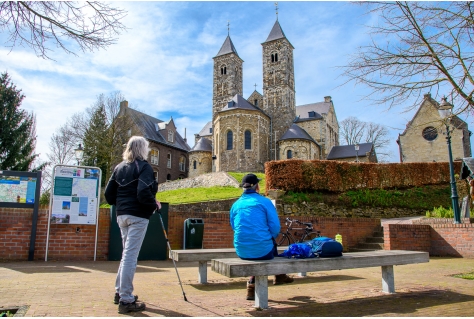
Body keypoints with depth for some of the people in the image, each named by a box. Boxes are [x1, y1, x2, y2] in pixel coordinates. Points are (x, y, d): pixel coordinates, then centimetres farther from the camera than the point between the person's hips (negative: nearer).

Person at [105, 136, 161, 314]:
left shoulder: (119, 167, 12)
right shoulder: (143, 166, -8)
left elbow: (109, 194, 9)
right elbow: (144, 193, -21)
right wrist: (154, 205, -5)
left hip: (122, 215, 7)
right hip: (138, 216, -7)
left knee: (127, 254, 20)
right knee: (131, 256, -5)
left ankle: (120, 292, 29)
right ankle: (126, 300, 0)